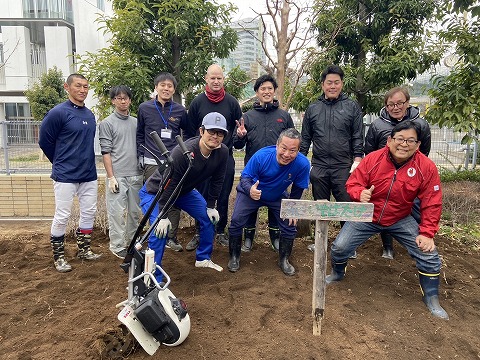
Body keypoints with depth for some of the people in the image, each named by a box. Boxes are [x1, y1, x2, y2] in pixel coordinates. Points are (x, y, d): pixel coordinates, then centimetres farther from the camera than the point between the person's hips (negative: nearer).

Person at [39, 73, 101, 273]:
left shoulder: (90, 115, 9)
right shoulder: (58, 112, -10)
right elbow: (44, 141, -3)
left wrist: (84, 162, 14)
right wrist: (61, 163, 7)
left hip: (89, 174, 6)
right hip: (66, 176, -6)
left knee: (89, 213, 11)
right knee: (62, 217, 2)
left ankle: (84, 250, 27)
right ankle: (59, 256, 18)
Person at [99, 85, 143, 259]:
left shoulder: (136, 122, 13)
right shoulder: (107, 123, 0)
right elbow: (106, 152, -5)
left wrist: (144, 171, 11)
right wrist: (111, 177, -11)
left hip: (136, 175, 4)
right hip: (118, 176, -4)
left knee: (135, 211, 11)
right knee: (117, 212, -3)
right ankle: (117, 246, 9)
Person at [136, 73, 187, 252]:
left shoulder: (180, 110, 5)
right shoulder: (145, 108, 3)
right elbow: (140, 134, 12)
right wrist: (141, 156, 7)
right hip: (152, 163, -1)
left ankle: (172, 237, 13)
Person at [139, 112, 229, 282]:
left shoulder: (222, 152, -18)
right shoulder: (182, 152, -37)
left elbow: (217, 180, -3)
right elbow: (167, 185, -31)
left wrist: (211, 206, 1)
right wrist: (163, 215, -26)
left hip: (185, 191, 7)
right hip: (156, 192, -6)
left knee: (209, 218, 6)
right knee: (160, 230, -20)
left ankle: (203, 258, 27)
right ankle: (153, 278, -5)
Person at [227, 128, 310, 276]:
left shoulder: (303, 164, -30)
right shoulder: (261, 156, -35)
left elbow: (297, 189, -12)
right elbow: (245, 177, -23)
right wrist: (250, 190, -44)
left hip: (278, 197, 2)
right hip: (250, 193, -1)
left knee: (290, 224, -5)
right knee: (236, 221, -11)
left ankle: (284, 260, 22)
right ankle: (234, 257, 15)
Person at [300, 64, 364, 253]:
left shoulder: (352, 107, 4)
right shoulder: (313, 109, 10)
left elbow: (358, 137, 2)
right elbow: (305, 138, 12)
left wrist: (357, 160, -7)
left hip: (344, 167, -2)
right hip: (319, 166, 2)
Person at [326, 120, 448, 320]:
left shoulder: (427, 167, -17)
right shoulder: (372, 159, -19)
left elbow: (431, 204, -11)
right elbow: (353, 183, -11)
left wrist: (427, 233, -15)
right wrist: (360, 193, -34)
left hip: (401, 220, 1)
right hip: (367, 217, 0)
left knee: (429, 254, -5)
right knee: (339, 247, -4)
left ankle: (431, 299, 23)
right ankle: (337, 274, 32)